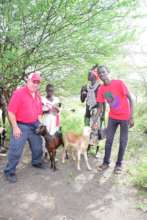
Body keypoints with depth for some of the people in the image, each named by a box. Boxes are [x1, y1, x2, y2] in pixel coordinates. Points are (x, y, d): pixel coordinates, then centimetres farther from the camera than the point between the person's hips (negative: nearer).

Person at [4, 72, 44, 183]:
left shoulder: (38, 95, 6)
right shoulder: (19, 93, -16)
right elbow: (11, 111, -17)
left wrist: (40, 124, 10)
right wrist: (15, 127, -18)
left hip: (34, 125, 7)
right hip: (21, 126, -7)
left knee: (38, 146, 20)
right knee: (15, 150, -2)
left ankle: (36, 162, 46)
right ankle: (10, 172, 15)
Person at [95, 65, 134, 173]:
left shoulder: (119, 83, -20)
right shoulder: (101, 89, -5)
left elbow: (130, 99, -16)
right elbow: (100, 107, 3)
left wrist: (131, 117, -19)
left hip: (124, 117, -4)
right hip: (112, 117, 4)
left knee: (123, 141, 5)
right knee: (109, 140, 7)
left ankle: (119, 164, 19)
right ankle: (106, 162, 21)